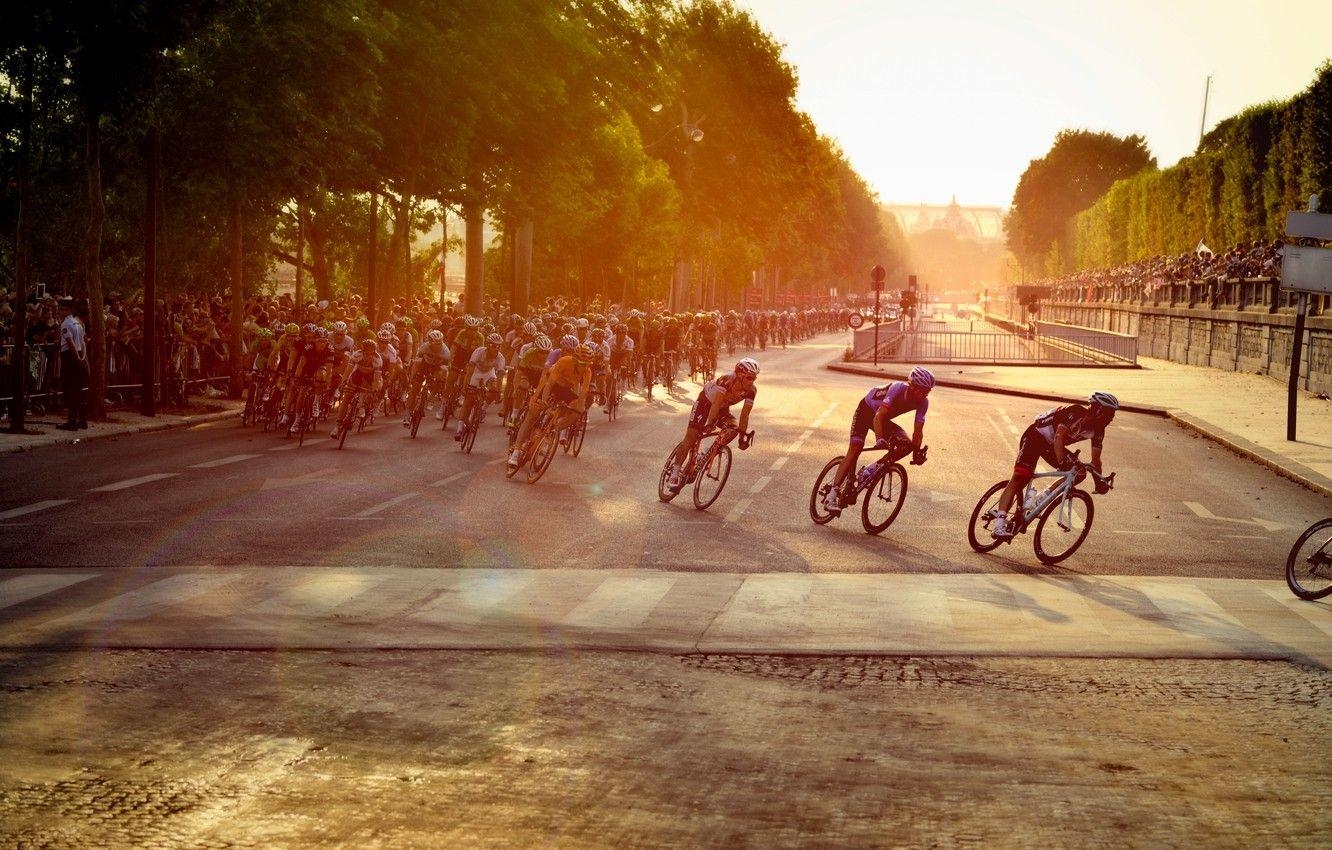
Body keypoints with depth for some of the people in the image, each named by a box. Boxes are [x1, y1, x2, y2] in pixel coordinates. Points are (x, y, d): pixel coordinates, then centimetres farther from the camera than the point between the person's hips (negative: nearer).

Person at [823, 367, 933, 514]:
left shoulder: (923, 402, -19)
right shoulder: (898, 388, -35)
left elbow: (918, 430, -14)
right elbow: (878, 416, -44)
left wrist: (917, 451, -29)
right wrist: (880, 439, -57)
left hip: (884, 419, 6)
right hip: (866, 411, -6)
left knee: (907, 445, -16)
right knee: (855, 448, -23)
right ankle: (832, 494, -28)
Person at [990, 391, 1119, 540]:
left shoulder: (1098, 429, -5)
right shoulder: (1075, 413, -28)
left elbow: (1095, 458, 2)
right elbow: (1059, 437, -37)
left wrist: (1099, 481, -7)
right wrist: (1062, 462, -46)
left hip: (1050, 445, 8)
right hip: (1035, 437, -8)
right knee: (1019, 480, -20)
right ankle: (999, 523, -27)